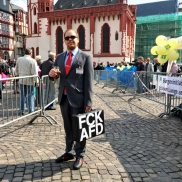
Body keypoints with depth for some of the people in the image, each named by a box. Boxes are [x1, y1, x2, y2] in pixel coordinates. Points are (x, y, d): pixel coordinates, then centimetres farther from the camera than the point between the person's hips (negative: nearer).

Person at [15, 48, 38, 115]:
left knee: (22, 95, 13)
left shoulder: (19, 59, 3)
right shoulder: (32, 61, -12)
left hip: (21, 80, 4)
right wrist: (36, 81, -7)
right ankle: (31, 111, 7)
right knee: (30, 95, 5)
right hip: (30, 80, -4)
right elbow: (35, 73, -13)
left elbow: (16, 70, 12)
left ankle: (22, 111, 18)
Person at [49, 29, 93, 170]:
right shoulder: (59, 57, 11)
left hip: (78, 99, -5)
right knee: (68, 128, 17)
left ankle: (80, 156, 23)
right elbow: (56, 77, 17)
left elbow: (89, 81, -9)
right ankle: (69, 152, 34)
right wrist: (52, 74, -8)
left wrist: (88, 102, -15)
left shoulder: (85, 57, -4)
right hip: (64, 98, 5)